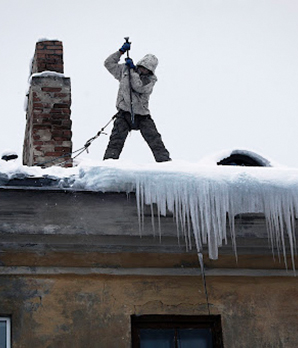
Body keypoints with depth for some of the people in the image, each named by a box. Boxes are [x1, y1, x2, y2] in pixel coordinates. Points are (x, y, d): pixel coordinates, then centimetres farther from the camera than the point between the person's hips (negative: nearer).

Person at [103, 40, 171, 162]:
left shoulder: (150, 79, 1)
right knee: (116, 141, -10)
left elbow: (139, 87, -16)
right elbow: (109, 63, 13)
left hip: (142, 115, 0)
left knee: (155, 139, -4)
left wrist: (133, 70, -13)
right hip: (124, 113, 1)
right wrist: (121, 51, 4)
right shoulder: (125, 70, 10)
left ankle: (164, 159, 2)